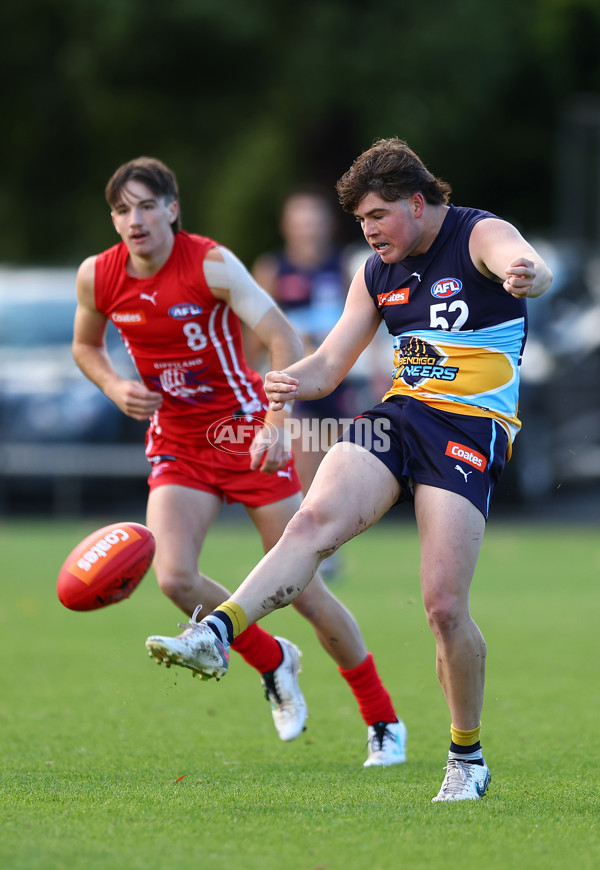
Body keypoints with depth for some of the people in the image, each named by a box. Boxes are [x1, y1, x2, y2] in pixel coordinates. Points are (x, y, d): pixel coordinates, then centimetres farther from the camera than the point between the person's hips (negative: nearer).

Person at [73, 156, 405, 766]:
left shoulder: (211, 264, -16)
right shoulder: (97, 277, -4)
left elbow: (284, 340, -19)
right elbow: (85, 345, 16)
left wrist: (276, 424, -31)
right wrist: (115, 388, -5)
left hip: (245, 433, -4)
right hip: (176, 445, 4)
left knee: (302, 587, -4)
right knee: (174, 578, -19)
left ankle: (383, 721, 12)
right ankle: (272, 661, 11)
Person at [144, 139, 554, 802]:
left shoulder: (479, 236, -5)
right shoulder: (377, 273, 15)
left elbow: (525, 264, -29)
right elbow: (331, 363, 15)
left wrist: (527, 274, -56)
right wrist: (294, 383, -10)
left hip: (472, 427, -5)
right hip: (397, 414, 5)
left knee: (444, 605, -13)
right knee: (315, 519, -24)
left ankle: (467, 757, 6)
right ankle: (215, 635, -40)